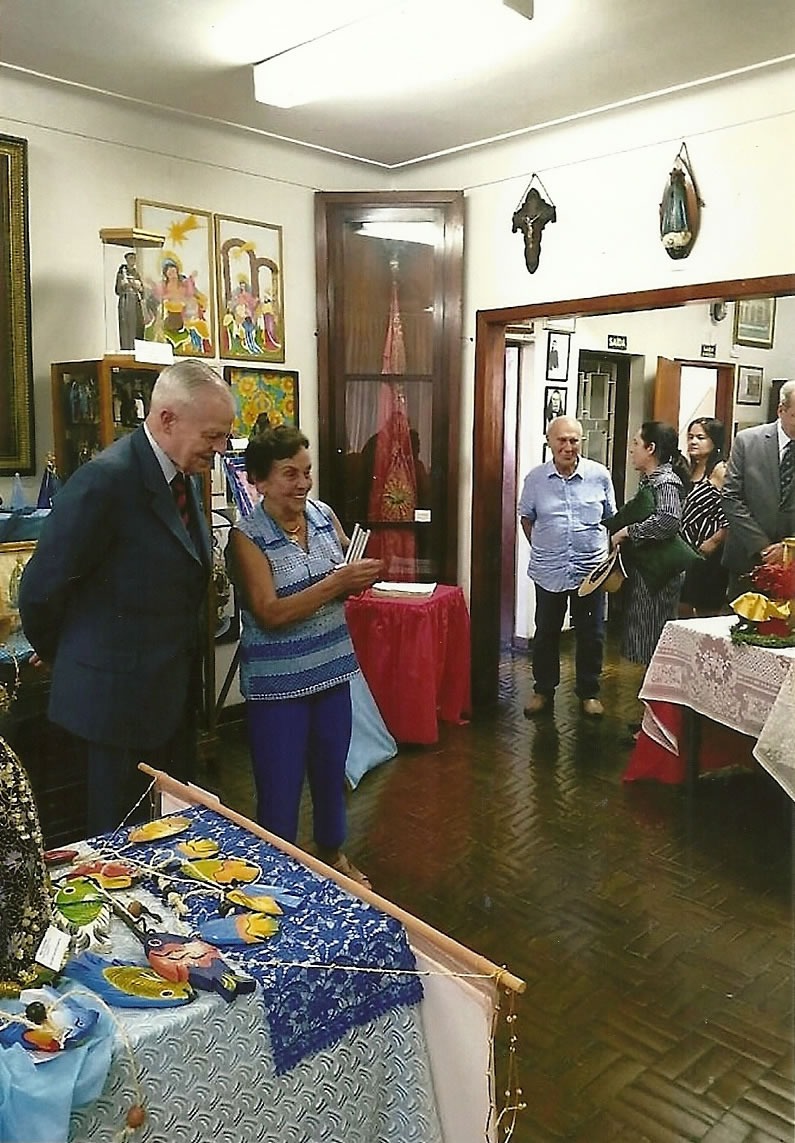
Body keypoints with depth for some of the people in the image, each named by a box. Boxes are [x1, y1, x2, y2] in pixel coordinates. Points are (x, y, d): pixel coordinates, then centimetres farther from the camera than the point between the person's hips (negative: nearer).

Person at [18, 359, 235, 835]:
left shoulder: (184, 477, 6)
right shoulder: (107, 479, -21)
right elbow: (42, 586, -16)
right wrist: (58, 655, 0)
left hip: (174, 690, 8)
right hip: (121, 694, -8)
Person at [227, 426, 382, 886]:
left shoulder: (324, 515, 0)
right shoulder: (247, 537, -14)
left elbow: (346, 587, 11)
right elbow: (270, 613, -22)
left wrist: (360, 576, -13)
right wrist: (337, 582, -27)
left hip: (332, 670, 6)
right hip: (279, 683, -5)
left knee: (332, 772, 21)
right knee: (280, 787, 7)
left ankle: (334, 853, 43)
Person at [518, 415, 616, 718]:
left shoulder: (599, 475, -3)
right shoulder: (535, 478, -3)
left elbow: (611, 517, 9)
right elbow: (526, 517, 11)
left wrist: (608, 551, 5)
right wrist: (541, 547, 4)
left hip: (591, 568, 0)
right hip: (549, 570, 0)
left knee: (591, 635, 10)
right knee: (546, 633, 11)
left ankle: (589, 692, 26)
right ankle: (543, 690, 26)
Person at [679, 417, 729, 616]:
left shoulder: (720, 470, -12)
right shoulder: (690, 469, 14)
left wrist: (714, 542, -14)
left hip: (708, 553, -8)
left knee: (707, 610, 1)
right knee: (683, 607, 11)